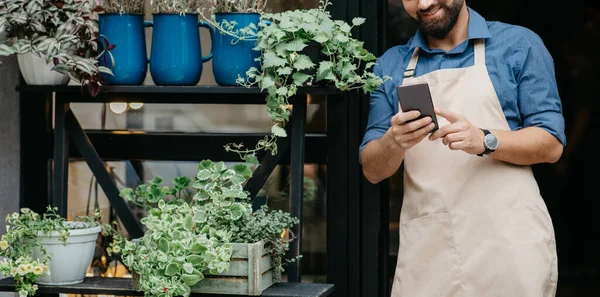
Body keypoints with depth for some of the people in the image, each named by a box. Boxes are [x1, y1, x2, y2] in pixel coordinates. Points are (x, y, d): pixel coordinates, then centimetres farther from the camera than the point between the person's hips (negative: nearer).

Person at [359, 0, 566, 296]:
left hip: (507, 242, -2)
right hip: (426, 248, 2)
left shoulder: (518, 45, 1)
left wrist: (484, 141, -20)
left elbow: (551, 145, -2)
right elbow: (372, 170, 8)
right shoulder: (390, 66, 10)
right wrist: (395, 141, -15)